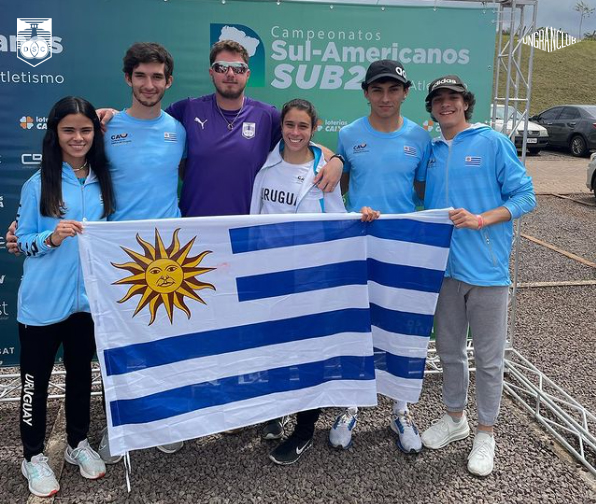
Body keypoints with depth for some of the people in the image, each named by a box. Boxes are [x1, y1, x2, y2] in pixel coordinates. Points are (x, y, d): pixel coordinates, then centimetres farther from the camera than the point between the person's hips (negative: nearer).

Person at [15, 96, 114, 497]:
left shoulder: (103, 180, 3)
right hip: (43, 301, -3)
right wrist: (51, 238, -22)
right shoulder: (39, 183, -8)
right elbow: (22, 241, -5)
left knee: (81, 372, 18)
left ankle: (79, 444, 37)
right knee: (36, 379, 9)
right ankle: (34, 457, 28)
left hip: (89, 297, 4)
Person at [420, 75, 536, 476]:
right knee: (449, 350, 17)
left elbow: (525, 196, -6)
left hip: (487, 267, -5)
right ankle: (455, 418, 36)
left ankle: (486, 433, 24)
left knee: (488, 357, 7)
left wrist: (480, 220, -18)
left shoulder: (493, 142, -4)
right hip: (444, 265, 5)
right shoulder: (431, 151, 10)